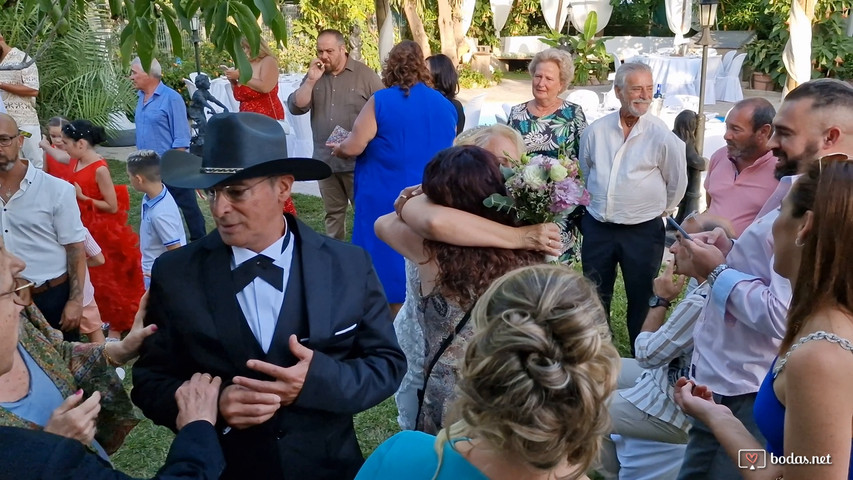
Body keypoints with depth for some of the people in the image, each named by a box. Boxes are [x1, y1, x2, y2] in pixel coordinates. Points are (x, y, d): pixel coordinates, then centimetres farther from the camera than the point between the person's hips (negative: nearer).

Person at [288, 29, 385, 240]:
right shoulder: (313, 75, 9)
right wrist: (311, 81, -11)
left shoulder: (365, 75, -4)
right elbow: (295, 107, 1)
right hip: (325, 160, 5)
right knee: (333, 213, 15)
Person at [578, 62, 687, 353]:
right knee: (594, 297, 15)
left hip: (643, 232, -3)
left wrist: (655, 210, 10)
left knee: (641, 300, 11)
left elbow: (677, 184, 2)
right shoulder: (596, 131, -3)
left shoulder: (662, 136, -10)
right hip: (597, 228, 3)